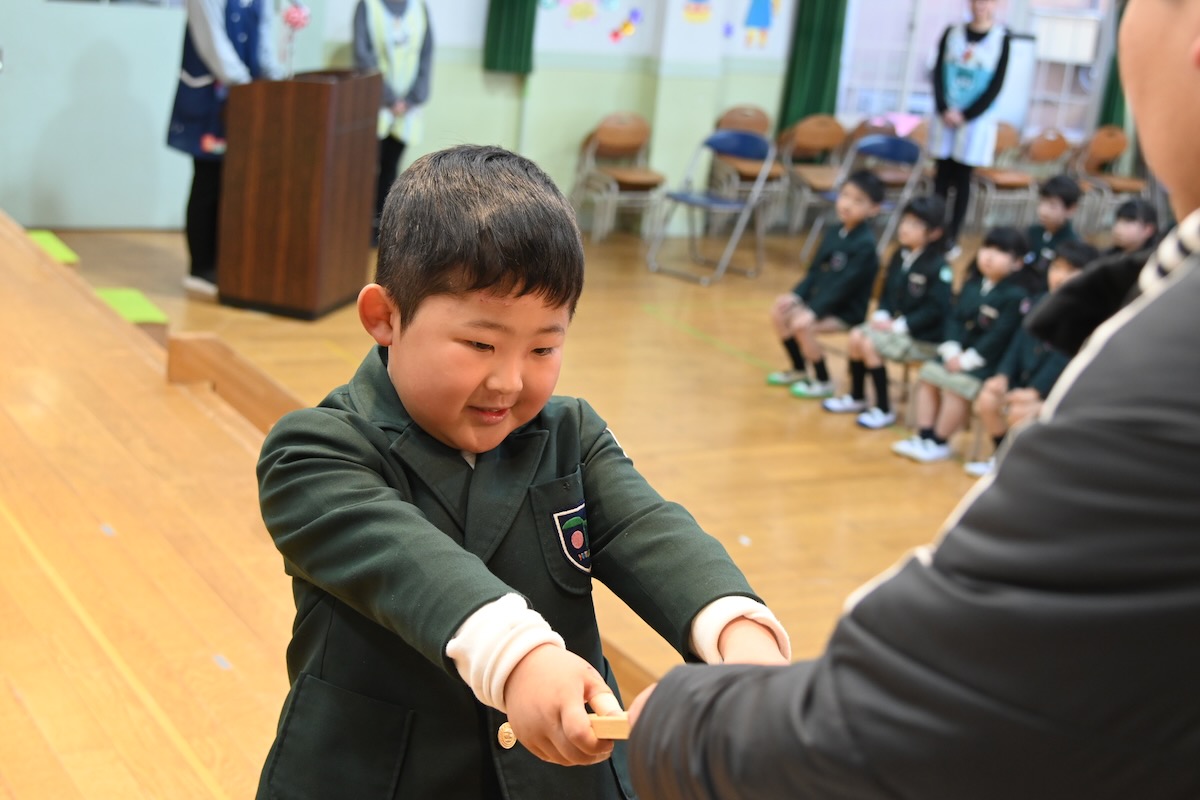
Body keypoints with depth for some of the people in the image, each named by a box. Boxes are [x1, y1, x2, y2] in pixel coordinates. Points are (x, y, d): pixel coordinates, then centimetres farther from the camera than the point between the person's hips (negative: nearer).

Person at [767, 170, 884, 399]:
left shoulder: (865, 245, -20)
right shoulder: (833, 234, 5)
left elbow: (844, 285, -26)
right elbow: (814, 272, 9)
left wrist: (813, 312, -29)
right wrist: (797, 295, -6)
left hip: (846, 311, -8)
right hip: (821, 300, 8)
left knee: (802, 326, -25)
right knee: (779, 312, -2)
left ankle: (823, 382, -3)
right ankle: (799, 370, 18)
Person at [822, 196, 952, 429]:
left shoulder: (938, 267, -20)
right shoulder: (900, 256, 5)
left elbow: (936, 309, -23)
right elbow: (888, 292, 14)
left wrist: (899, 325, -22)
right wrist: (882, 314, -6)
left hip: (924, 339, -8)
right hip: (896, 325, 8)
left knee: (869, 344, -20)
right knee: (856, 335, -7)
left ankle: (884, 410, -6)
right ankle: (856, 398, 12)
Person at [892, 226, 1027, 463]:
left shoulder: (1015, 296, -14)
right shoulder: (971, 286, 10)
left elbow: (999, 334, -20)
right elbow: (954, 319, 7)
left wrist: (968, 359, -21)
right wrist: (952, 350, -9)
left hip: (987, 359, -8)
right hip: (960, 352, 8)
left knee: (955, 385, -24)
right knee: (927, 375, -1)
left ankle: (939, 443, -10)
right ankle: (924, 436, 3)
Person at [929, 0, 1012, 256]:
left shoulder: (1001, 38, -4)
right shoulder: (952, 33, 4)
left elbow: (996, 85, -6)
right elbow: (938, 73, 2)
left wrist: (965, 115, -12)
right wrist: (944, 110, -11)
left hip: (977, 120, -2)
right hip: (945, 116, 2)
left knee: (962, 178, 2)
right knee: (942, 175, 4)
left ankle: (952, 238, 6)